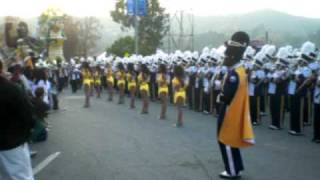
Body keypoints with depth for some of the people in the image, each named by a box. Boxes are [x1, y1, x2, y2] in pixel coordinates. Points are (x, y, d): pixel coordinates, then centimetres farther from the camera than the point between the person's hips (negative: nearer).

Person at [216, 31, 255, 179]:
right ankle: (236, 168, 28)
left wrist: (219, 95, -8)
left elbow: (226, 97, -25)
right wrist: (223, 95, -2)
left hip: (230, 114, -10)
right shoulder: (239, 70, 9)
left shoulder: (234, 74, -24)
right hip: (233, 113, 10)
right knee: (231, 141, 18)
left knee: (226, 141, 2)